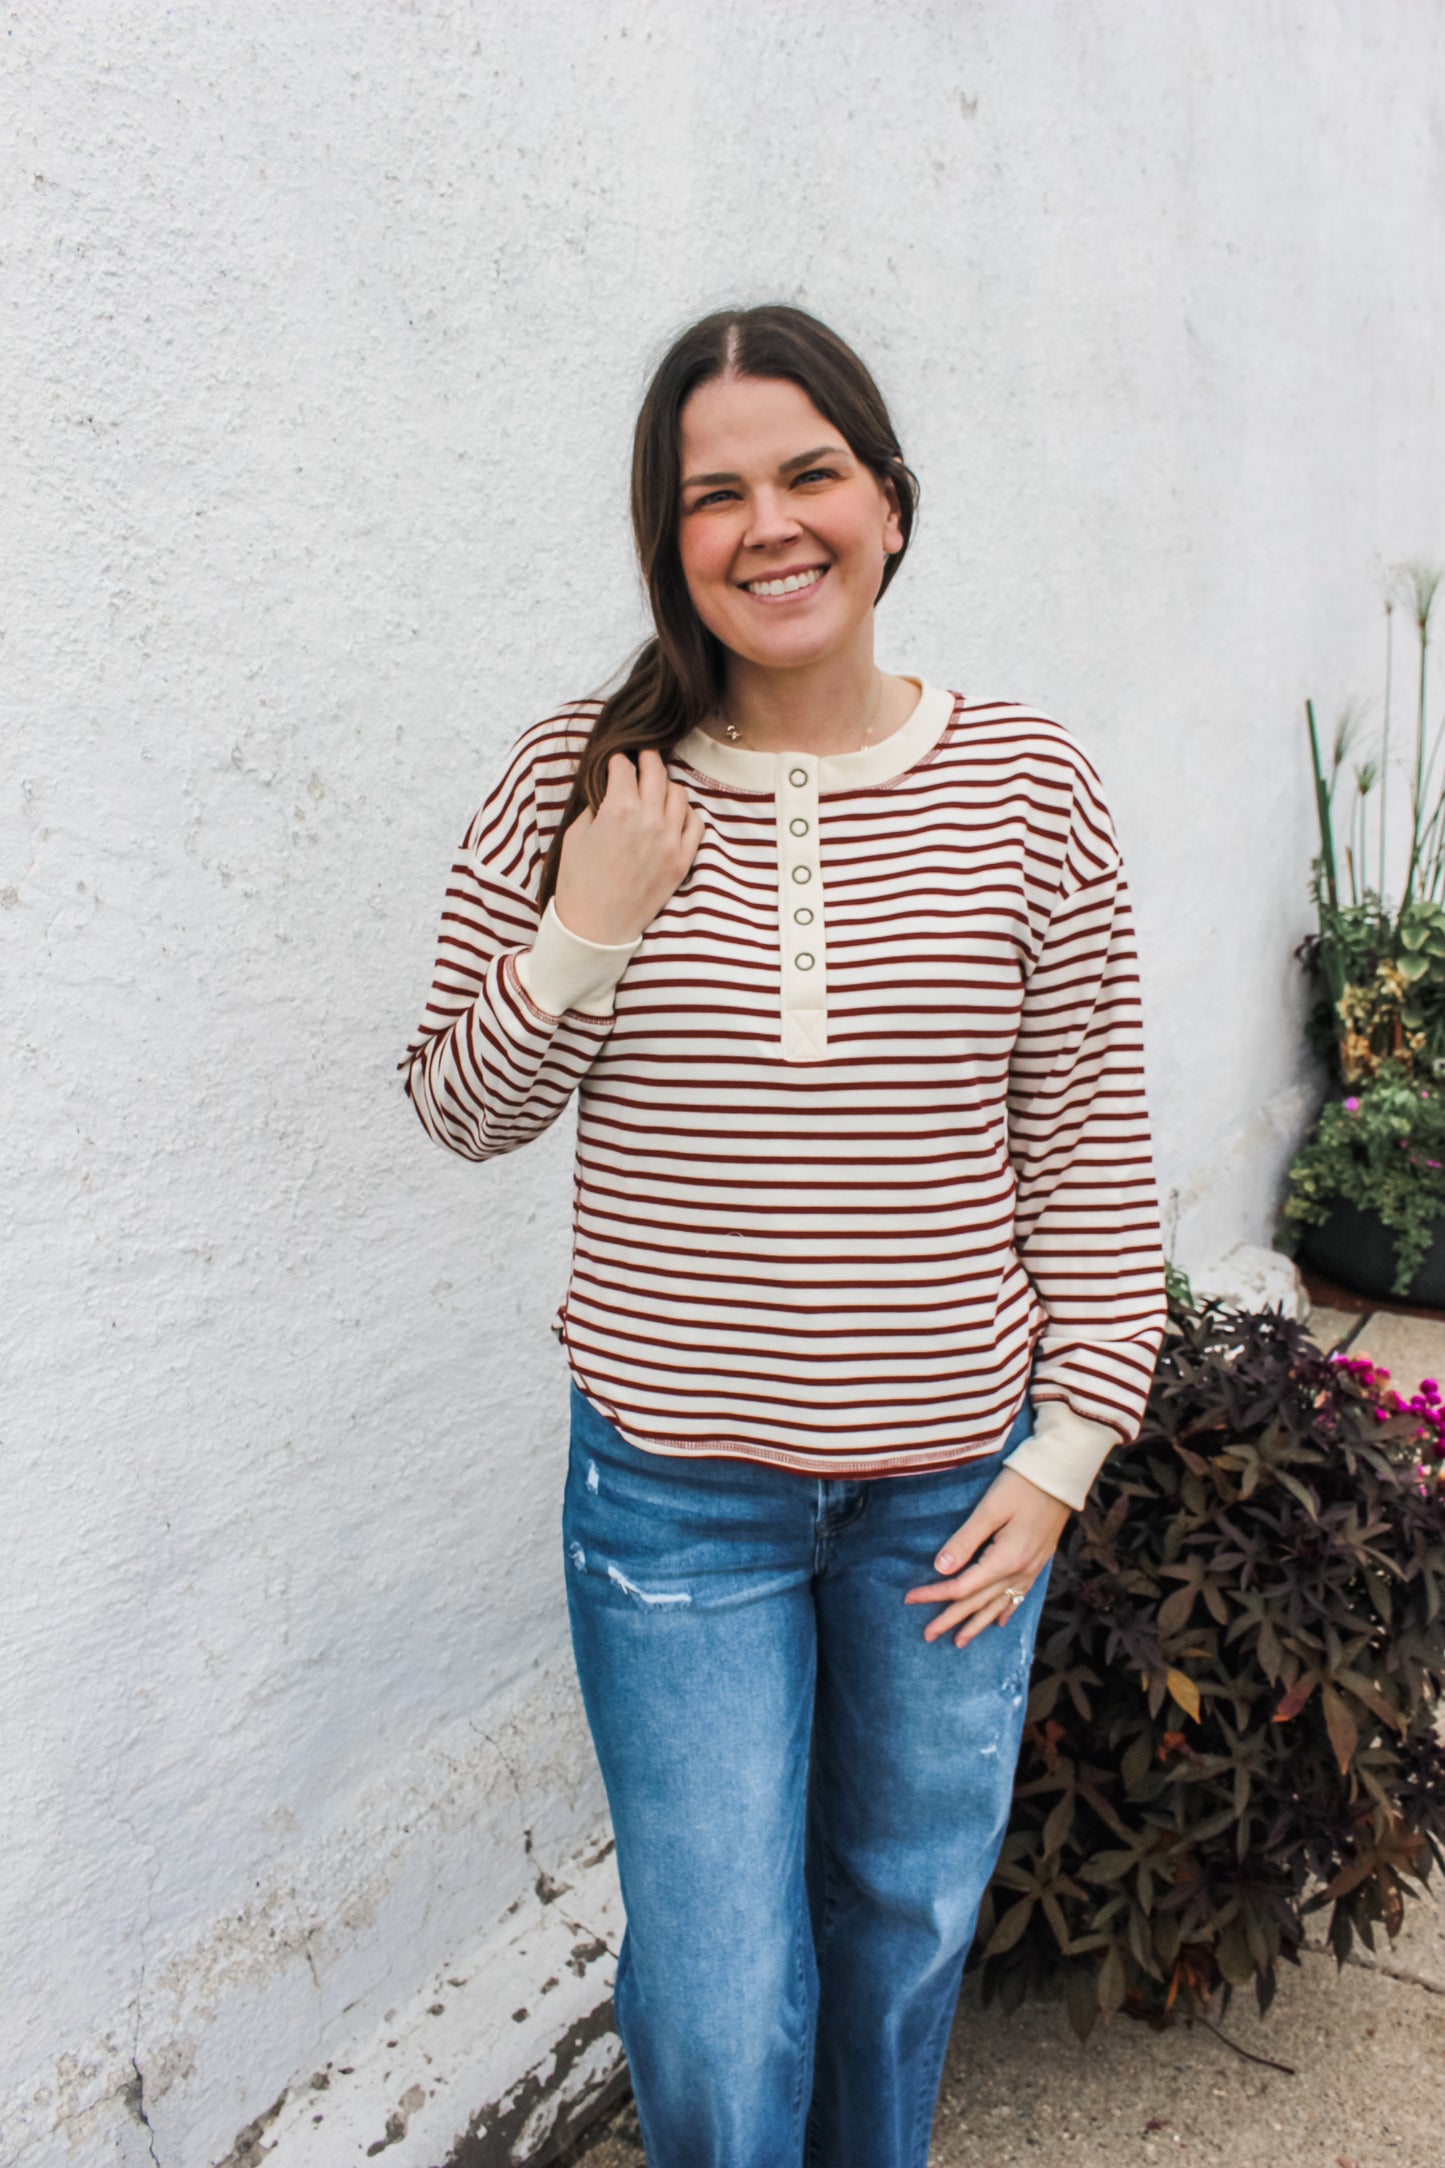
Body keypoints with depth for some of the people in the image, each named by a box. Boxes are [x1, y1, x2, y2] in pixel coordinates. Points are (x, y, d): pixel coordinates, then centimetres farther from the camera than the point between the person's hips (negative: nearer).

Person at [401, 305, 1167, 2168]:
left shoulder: (1026, 787, -5)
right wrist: (586, 933, -16)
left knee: (908, 1924, 23)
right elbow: (461, 1110, 1)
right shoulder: (581, 777, -6)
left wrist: (1064, 1452, -3)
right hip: (673, 1482, -1)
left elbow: (1091, 1151, -1)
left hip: (951, 1484, 2)